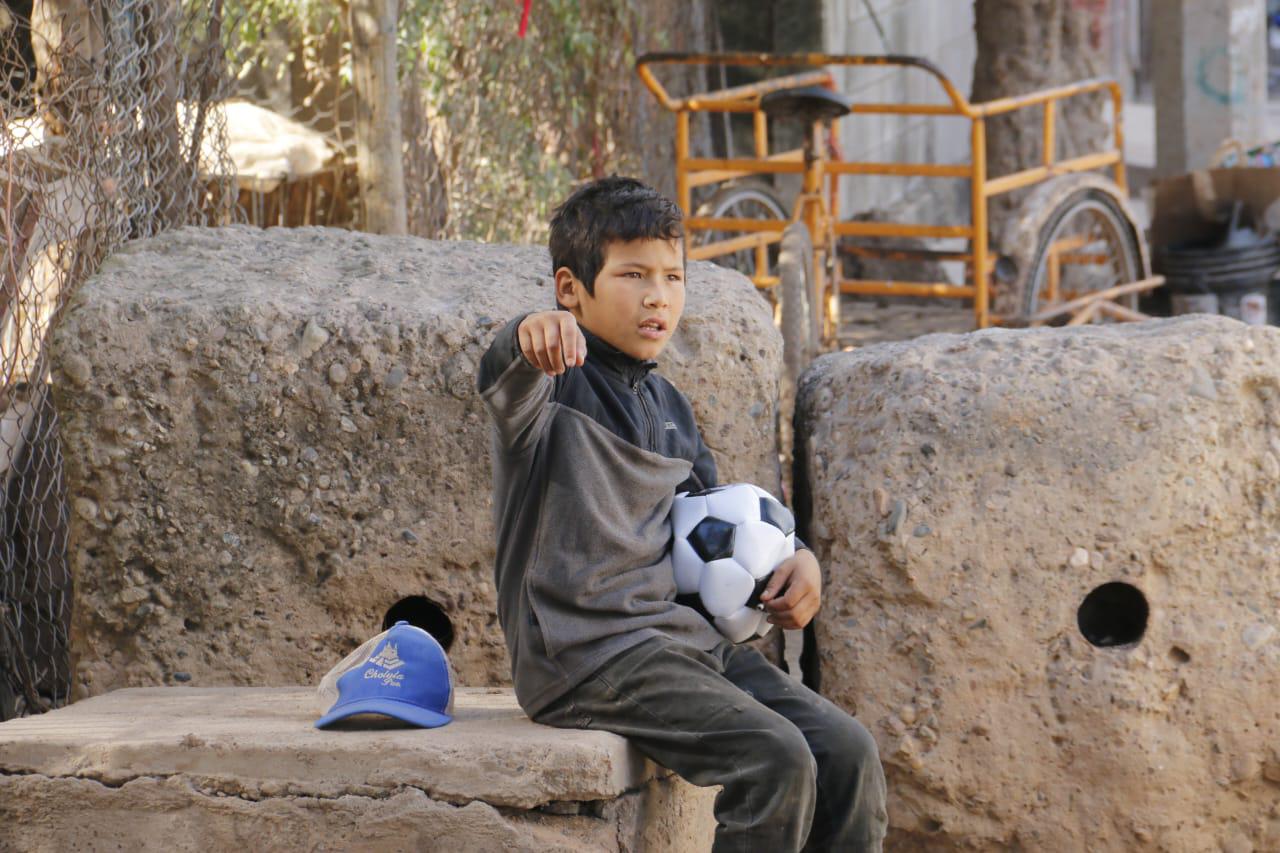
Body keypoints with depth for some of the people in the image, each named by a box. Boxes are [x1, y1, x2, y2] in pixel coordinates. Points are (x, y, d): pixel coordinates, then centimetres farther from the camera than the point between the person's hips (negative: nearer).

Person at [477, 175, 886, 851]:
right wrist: (530, 339, -57)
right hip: (589, 655, -8)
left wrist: (794, 560, 12)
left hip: (685, 637, 8)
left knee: (848, 751, -6)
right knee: (775, 760, -24)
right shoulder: (554, 386, -7)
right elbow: (502, 384, -32)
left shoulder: (667, 407, 19)